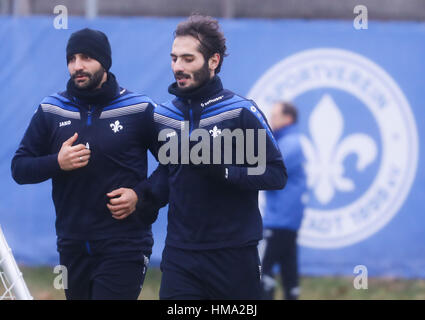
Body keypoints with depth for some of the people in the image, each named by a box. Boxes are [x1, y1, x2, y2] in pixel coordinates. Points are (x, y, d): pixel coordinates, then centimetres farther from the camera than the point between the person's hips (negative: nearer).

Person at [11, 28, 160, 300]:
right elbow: (19, 168, 7)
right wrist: (57, 163, -11)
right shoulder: (50, 111, 7)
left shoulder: (140, 110, -2)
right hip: (72, 246, 4)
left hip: (124, 248, -4)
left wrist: (141, 196, -11)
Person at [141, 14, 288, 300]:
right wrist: (143, 195, 0)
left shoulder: (241, 112, -6)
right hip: (180, 253, 3)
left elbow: (277, 175, -9)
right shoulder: (163, 117, 9)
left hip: (234, 254, -3)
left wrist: (220, 170, -21)